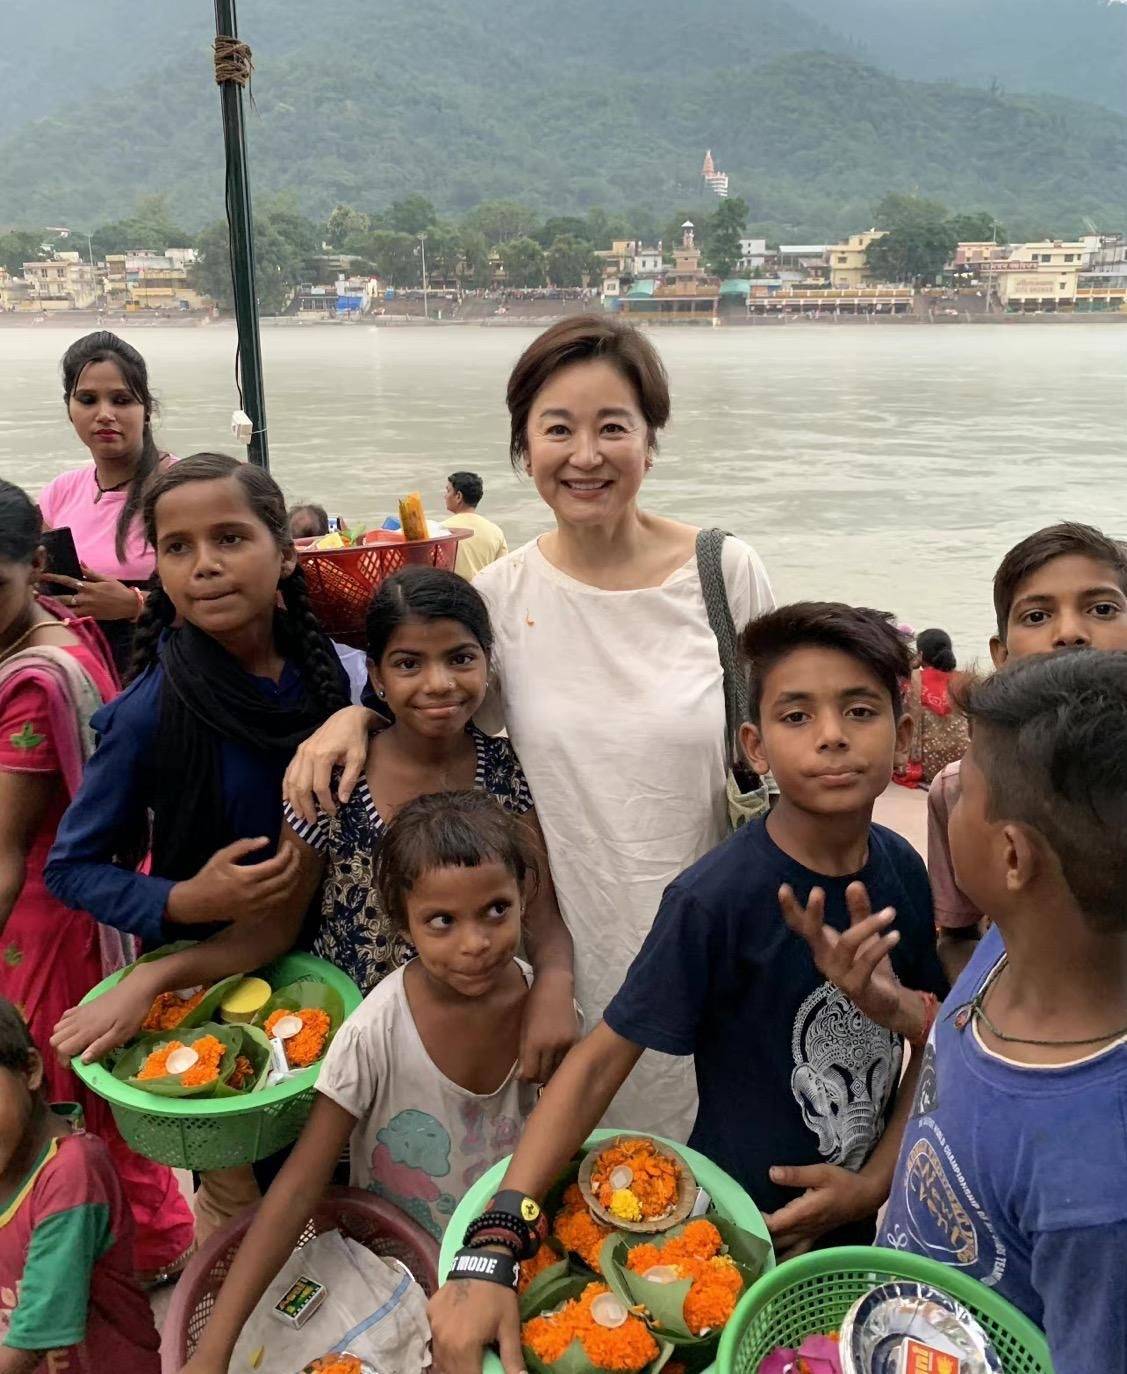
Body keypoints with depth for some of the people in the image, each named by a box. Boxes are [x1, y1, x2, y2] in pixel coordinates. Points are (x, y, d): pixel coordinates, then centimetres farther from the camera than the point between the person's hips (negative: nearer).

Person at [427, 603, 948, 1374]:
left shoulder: (902, 871, -10)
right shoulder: (716, 899, -26)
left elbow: (934, 1043, 1)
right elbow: (601, 1060, -24)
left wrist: (875, 1182, -10)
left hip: (865, 1223, 5)